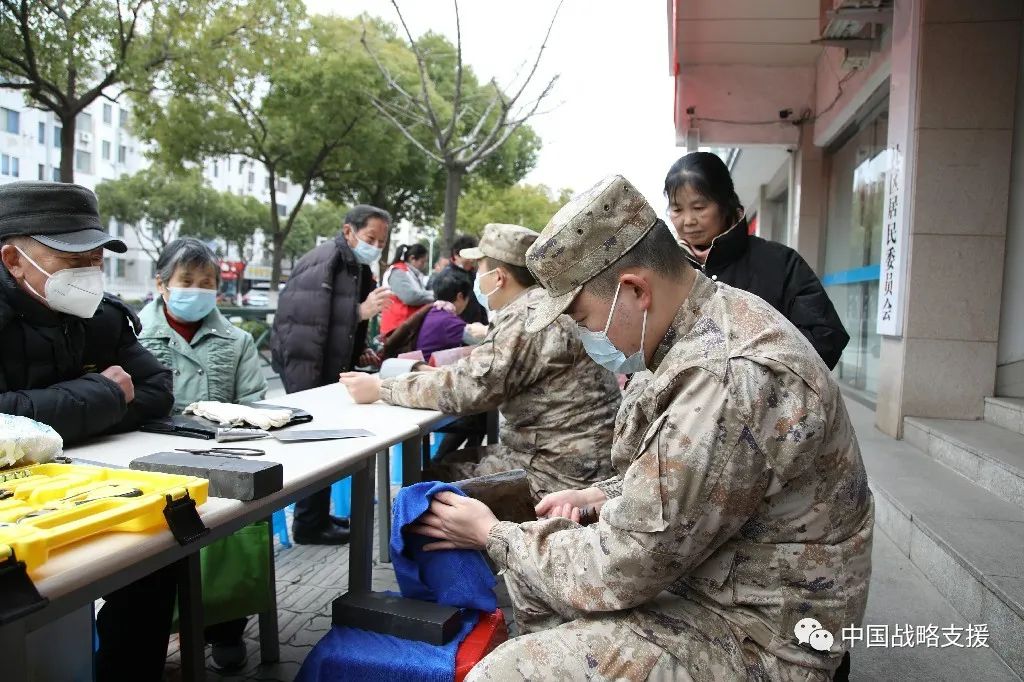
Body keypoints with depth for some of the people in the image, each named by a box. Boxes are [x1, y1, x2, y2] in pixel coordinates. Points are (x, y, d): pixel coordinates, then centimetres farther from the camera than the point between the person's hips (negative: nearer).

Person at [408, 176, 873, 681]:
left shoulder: (730, 377, -31)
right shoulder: (708, 324, 1)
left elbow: (622, 569, -25)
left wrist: (494, 535, -11)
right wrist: (596, 497, 0)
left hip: (756, 636, -9)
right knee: (526, 568, 14)